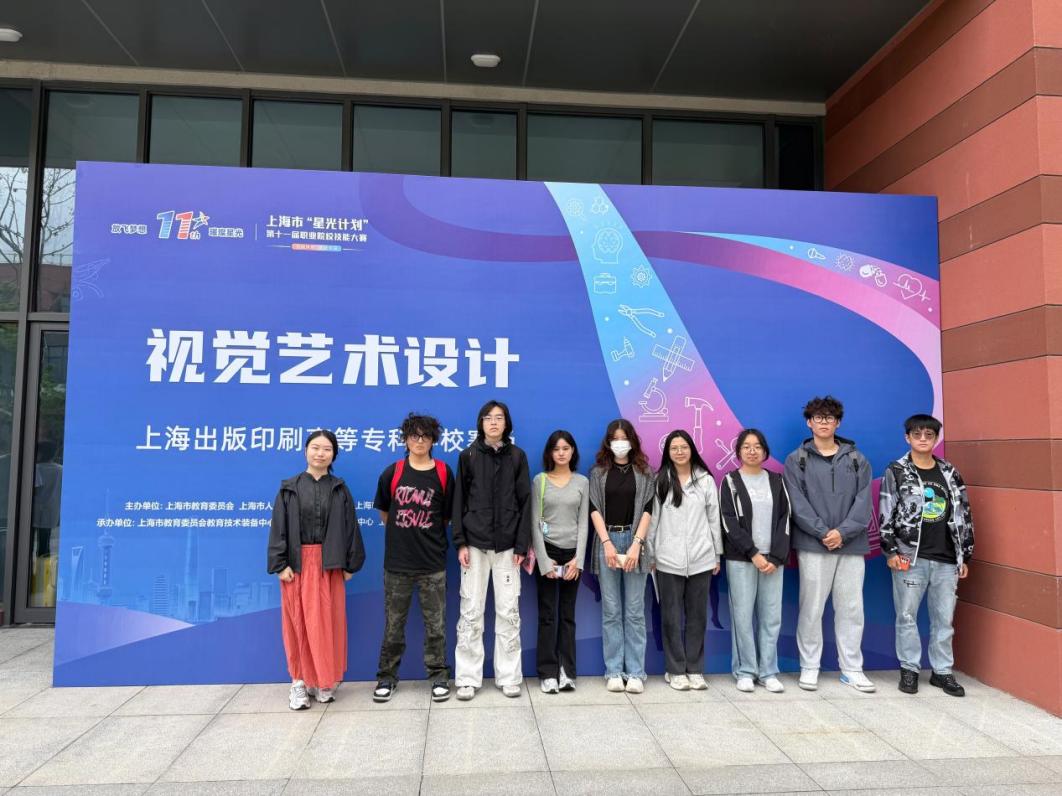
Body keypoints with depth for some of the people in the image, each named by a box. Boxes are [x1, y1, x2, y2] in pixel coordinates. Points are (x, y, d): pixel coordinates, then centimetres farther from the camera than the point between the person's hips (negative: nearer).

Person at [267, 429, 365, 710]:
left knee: (327, 621, 4)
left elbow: (349, 527, 4)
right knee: (298, 621, 3)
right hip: (298, 562, 0)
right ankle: (300, 681, 15)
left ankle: (324, 680, 18)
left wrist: (350, 564, 0)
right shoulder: (289, 488, 3)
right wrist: (280, 564, -8)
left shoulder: (339, 489, 5)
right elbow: (279, 528, 0)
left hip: (328, 563, 1)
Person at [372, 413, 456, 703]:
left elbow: (447, 516, 8)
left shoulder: (443, 473, -1)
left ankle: (438, 676, 21)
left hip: (432, 562, 0)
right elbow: (384, 512, 12)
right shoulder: (392, 473, 0)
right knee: (393, 623, 10)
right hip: (396, 562, 1)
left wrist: (427, 536, 9)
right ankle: (387, 676, 25)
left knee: (435, 623, 7)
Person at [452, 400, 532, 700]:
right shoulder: (468, 456, 4)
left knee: (509, 612, 4)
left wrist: (522, 545, -3)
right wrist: (460, 543, -5)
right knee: (470, 612, 2)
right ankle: (468, 678, 12)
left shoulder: (517, 457, 5)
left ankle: (509, 676, 15)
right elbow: (459, 501, 3)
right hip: (475, 543, 0)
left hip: (507, 544, 1)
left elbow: (525, 502, 3)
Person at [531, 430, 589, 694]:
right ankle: (548, 673, 7)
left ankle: (567, 672, 12)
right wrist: (544, 560, -10)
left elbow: (583, 522, 3)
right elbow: (534, 522, -3)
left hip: (572, 553, 2)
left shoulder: (582, 482, 6)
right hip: (547, 551, -2)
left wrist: (578, 559, -7)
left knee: (568, 614, 6)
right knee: (547, 614, 1)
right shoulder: (539, 480, 1)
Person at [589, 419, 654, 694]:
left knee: (635, 611, 1)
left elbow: (647, 509, 0)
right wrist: (607, 543, -10)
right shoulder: (598, 472, 8)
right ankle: (614, 671, 8)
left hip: (634, 540, 0)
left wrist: (636, 544, -11)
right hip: (607, 540, 0)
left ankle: (635, 672, 6)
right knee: (611, 611, 2)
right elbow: (594, 508, 1)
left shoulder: (644, 472, 8)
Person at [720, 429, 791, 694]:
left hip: (773, 559, 3)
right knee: (743, 615, -2)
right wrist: (753, 554, -11)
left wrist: (775, 557, -6)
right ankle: (745, 671, 8)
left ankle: (768, 672, 12)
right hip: (741, 558, -2)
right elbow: (729, 523, -4)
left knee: (771, 616, 2)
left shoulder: (776, 481, 11)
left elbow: (784, 520, 5)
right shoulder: (731, 482, 3)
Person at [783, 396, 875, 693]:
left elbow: (864, 501, 1)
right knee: (811, 608, 2)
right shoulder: (796, 460, 4)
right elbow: (798, 503, -5)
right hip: (813, 545, -2)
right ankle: (809, 667, 14)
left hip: (851, 545, 2)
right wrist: (823, 532, -14)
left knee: (851, 608, 8)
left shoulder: (857, 459, 10)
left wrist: (843, 532, -12)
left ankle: (852, 669, 20)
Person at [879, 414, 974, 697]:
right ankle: (909, 669, 16)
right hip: (910, 557, -3)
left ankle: (942, 671, 22)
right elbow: (886, 514, -3)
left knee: (944, 618, 9)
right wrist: (890, 551, -9)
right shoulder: (896, 472, -1)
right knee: (907, 615, 3)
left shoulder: (949, 473, 10)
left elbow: (963, 515, 13)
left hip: (946, 559, 3)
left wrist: (965, 555, 10)